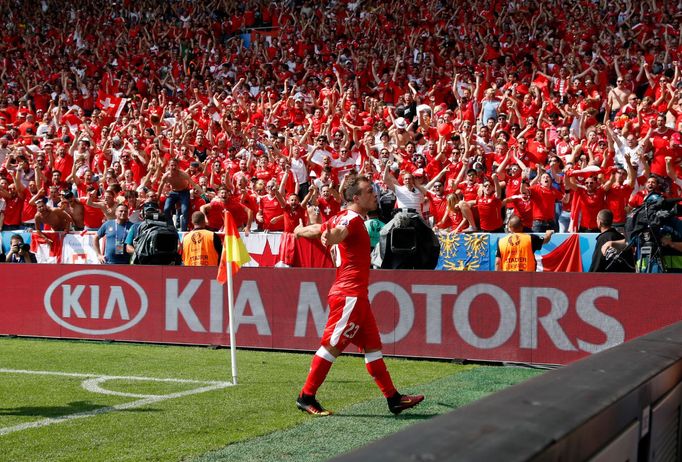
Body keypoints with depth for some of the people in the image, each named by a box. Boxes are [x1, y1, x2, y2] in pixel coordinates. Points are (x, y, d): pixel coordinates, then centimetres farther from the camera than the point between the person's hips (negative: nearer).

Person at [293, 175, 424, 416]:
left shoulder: (343, 219, 14)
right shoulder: (352, 219, -13)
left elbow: (311, 229, 26)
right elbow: (336, 232, -37)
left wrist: (300, 230, 49)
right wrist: (328, 238, -61)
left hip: (356, 296, 10)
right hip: (350, 294, -10)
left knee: (373, 346, 11)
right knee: (332, 346, -5)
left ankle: (394, 398, 16)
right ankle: (306, 397, 2)